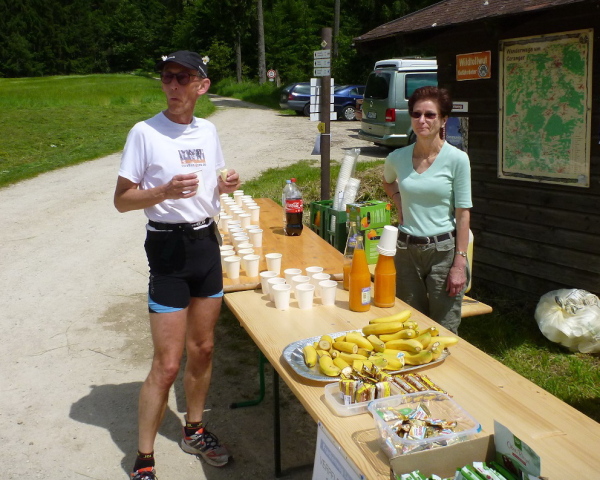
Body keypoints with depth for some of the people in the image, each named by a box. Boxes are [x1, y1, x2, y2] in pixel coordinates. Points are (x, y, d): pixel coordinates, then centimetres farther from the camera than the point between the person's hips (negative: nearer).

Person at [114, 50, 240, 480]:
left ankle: (194, 430, 35)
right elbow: (122, 200, -8)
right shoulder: (145, 132, -10)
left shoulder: (208, 131, 6)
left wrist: (225, 185, -2)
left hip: (207, 241, 6)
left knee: (203, 348, 15)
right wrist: (164, 191, -25)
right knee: (167, 363, -4)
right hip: (169, 247, -6)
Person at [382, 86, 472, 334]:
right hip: (406, 250, 4)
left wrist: (460, 263, -12)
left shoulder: (457, 159, -10)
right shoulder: (397, 157, 1)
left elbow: (463, 213, -9)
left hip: (443, 250, -3)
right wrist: (400, 204, 6)